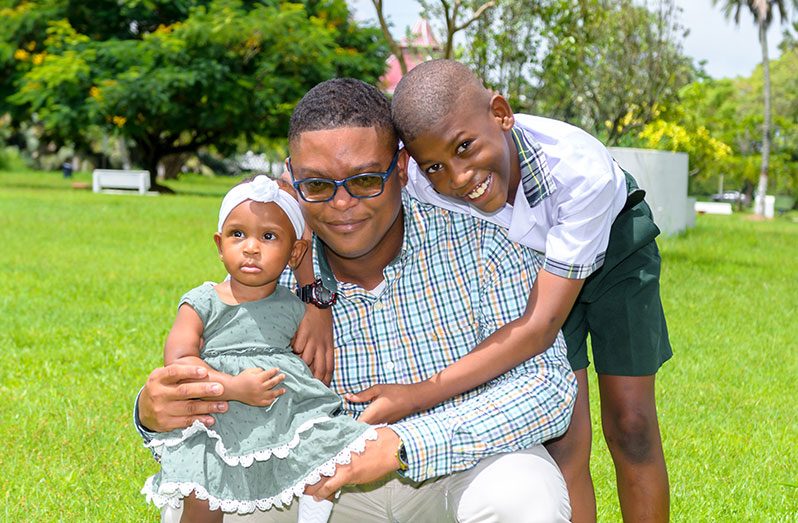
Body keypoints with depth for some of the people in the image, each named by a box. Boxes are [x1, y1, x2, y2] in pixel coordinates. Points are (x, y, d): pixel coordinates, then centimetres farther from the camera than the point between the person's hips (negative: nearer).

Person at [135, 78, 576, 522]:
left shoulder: (476, 241, -17)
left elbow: (547, 383, -22)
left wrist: (401, 446, -32)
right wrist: (157, 415, -32)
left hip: (465, 463, -2)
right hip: (332, 479, 2)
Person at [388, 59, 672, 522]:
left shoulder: (581, 167, -44)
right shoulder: (420, 182, -37)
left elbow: (541, 325, -44)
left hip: (613, 249, -1)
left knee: (631, 426, 1)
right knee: (563, 436, -8)